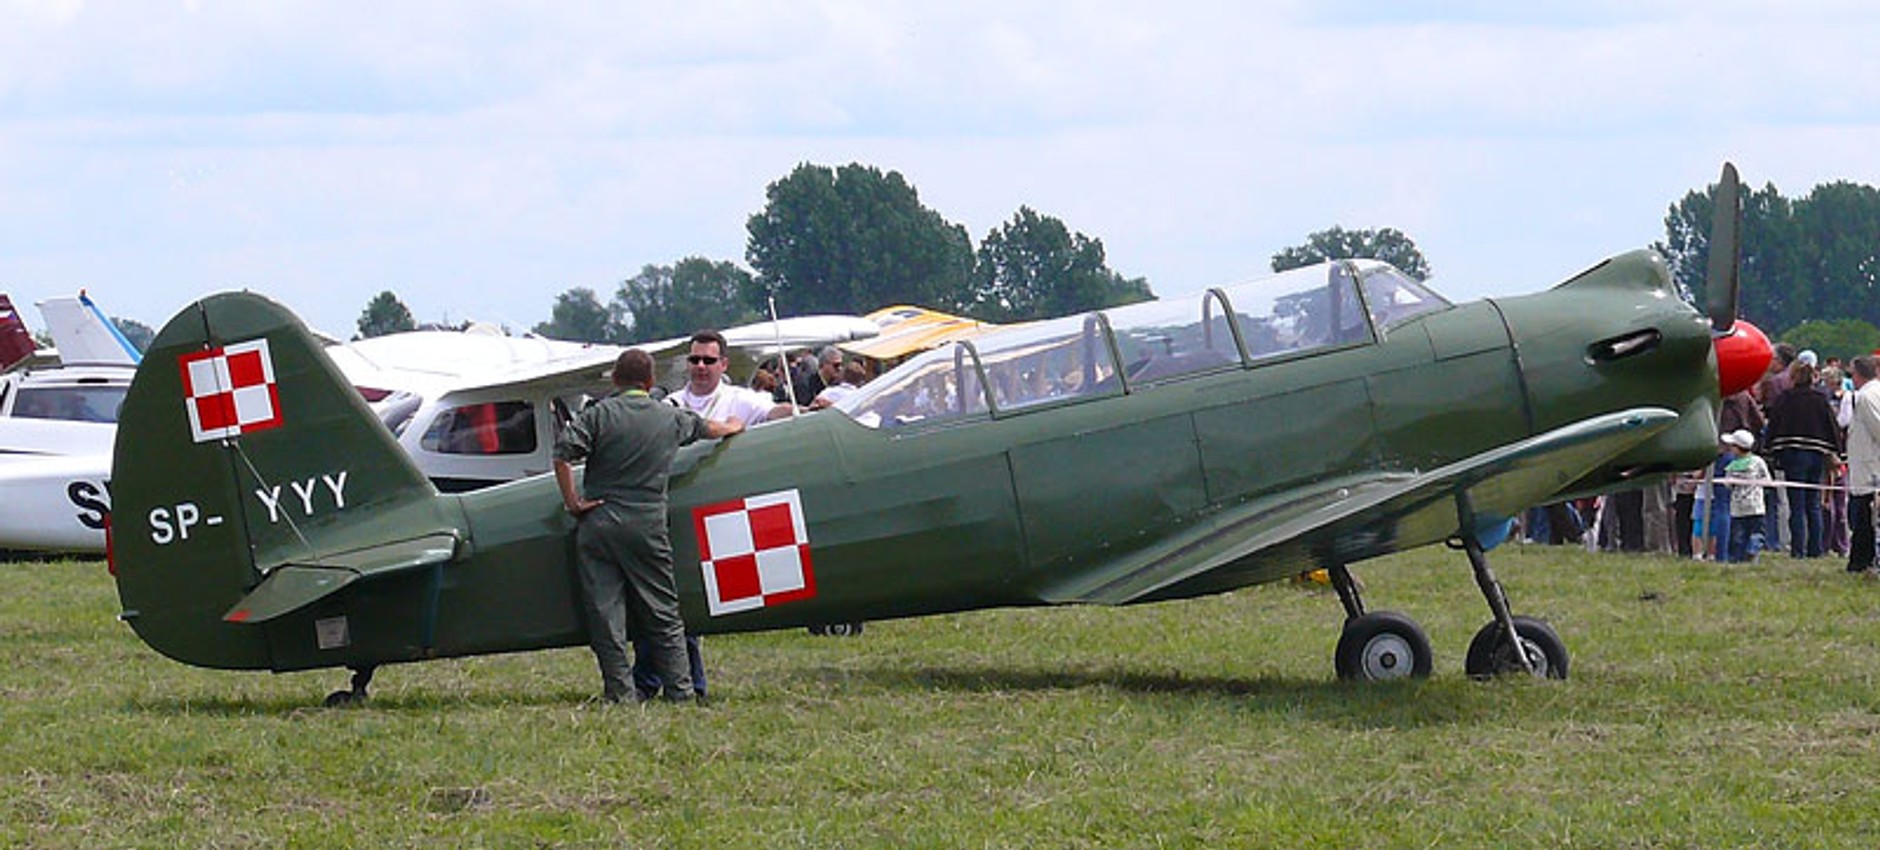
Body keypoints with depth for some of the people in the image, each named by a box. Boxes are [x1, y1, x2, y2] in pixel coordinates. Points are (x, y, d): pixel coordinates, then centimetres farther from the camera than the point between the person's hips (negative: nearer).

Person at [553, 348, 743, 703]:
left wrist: (572, 501, -2)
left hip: (598, 523, -1)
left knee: (604, 607, 3)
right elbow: (707, 429, 30)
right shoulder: (670, 418, 9)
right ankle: (679, 688, 10)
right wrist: (733, 428, 52)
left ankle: (619, 689, 1)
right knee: (662, 610, 9)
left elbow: (563, 454, -12)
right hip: (647, 525, 1)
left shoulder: (599, 414, 0)